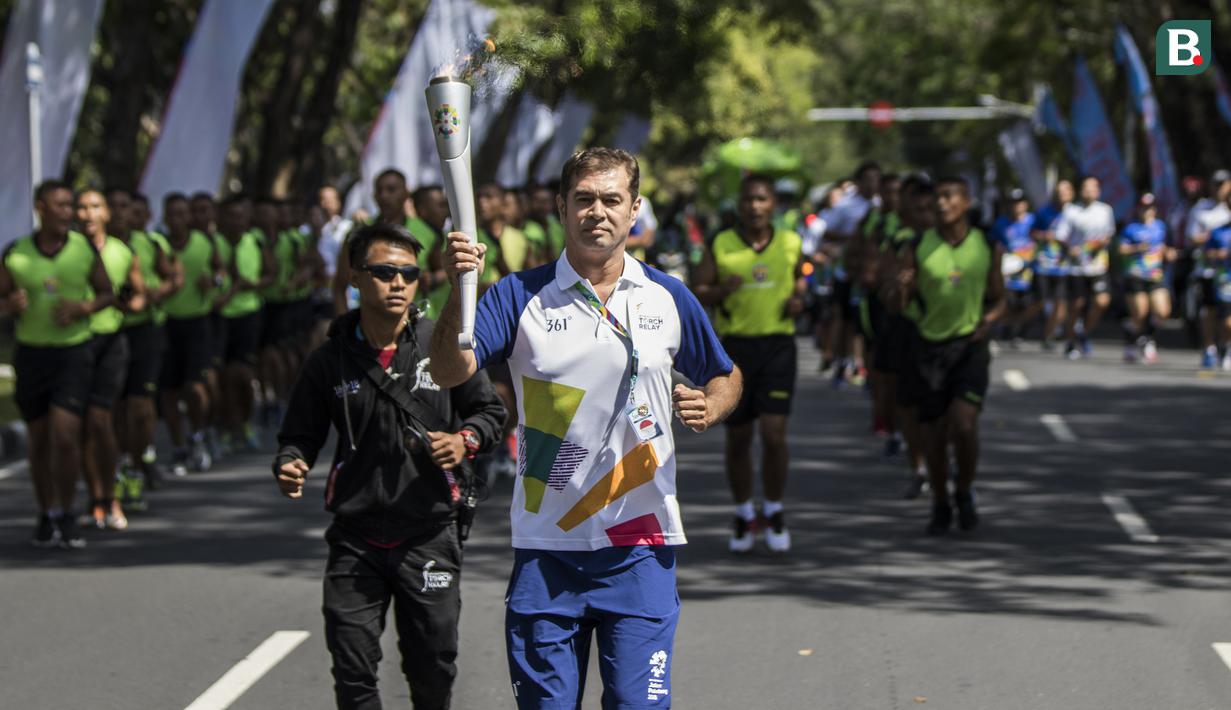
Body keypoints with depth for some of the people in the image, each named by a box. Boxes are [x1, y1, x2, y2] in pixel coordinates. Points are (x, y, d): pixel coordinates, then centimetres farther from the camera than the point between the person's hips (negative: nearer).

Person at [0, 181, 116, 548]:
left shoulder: (85, 248, -4)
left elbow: (107, 293, 7)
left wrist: (83, 308, -13)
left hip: (73, 351, -1)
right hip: (31, 352, 1)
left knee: (65, 437, -13)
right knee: (39, 441, 8)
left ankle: (67, 515, 4)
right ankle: (46, 516, 23)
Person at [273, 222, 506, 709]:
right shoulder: (330, 360, 0)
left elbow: (489, 410, 10)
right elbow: (301, 435, 9)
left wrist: (465, 440, -10)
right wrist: (290, 468, -12)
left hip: (429, 535, 0)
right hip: (355, 539, 0)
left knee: (433, 668, 7)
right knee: (352, 671, -2)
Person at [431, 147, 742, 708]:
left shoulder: (668, 299, 5)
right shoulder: (521, 296, 1)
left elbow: (726, 377, 19)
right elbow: (450, 372, -12)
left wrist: (709, 407, -5)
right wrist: (460, 291, -29)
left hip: (640, 542, 0)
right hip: (545, 549, 0)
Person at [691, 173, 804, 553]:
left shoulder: (790, 244, 4)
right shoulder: (720, 247, 0)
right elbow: (695, 291, 3)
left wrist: (798, 300, -1)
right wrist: (720, 291, -17)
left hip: (778, 346, 0)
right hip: (735, 346, 0)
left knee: (774, 433, -11)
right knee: (738, 438, 7)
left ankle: (774, 512, 9)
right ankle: (744, 515, 26)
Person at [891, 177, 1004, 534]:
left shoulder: (988, 248, 0)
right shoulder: (917, 249, -2)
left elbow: (997, 298, 11)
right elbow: (898, 306, 0)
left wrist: (989, 318, -11)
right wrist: (901, 289, -22)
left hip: (970, 345, -1)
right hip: (929, 345, 1)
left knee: (964, 424, -17)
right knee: (934, 433, 5)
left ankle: (964, 492, 7)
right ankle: (940, 505, 23)